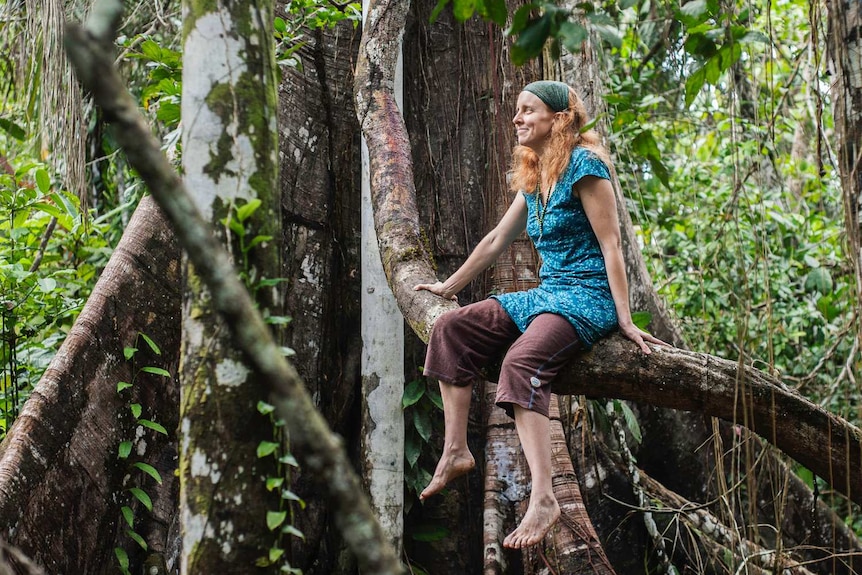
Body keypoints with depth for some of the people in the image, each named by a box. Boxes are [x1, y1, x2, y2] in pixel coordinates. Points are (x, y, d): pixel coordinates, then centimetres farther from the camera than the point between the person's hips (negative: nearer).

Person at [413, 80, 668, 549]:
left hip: (588, 297, -9)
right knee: (451, 329, -1)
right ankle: (456, 451, 0)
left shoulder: (583, 163, -11)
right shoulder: (533, 176, 15)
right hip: (547, 293, 9)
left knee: (522, 362, -34)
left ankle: (543, 498, -42)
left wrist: (625, 320, -18)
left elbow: (611, 244, -14)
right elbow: (497, 240, 24)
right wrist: (449, 286, 30)